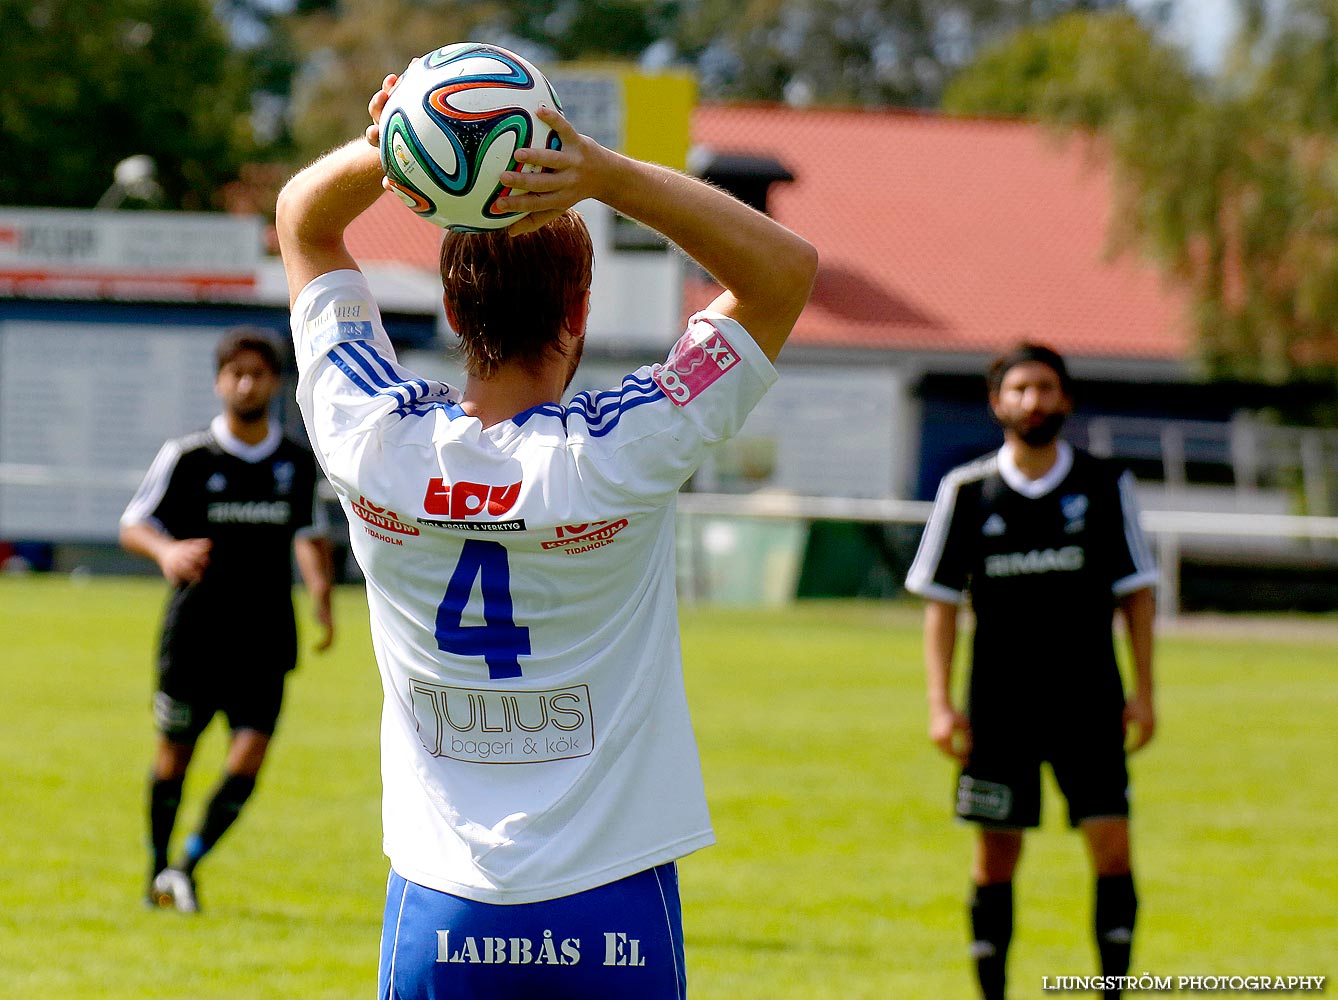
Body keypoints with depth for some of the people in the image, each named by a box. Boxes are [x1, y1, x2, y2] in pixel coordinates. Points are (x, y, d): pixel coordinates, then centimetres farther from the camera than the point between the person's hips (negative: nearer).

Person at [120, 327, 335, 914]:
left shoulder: (297, 463, 5)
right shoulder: (186, 457, -3)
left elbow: (310, 533, 21)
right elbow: (133, 525, 0)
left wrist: (321, 591, 4)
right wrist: (166, 551, -21)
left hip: (266, 639, 2)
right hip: (194, 634, -2)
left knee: (249, 757, -11)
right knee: (174, 754, 8)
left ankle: (188, 864, 3)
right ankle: (158, 871, 27)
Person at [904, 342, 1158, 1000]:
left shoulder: (1104, 487, 2)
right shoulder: (967, 491, 2)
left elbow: (1135, 593, 6)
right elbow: (940, 601, 4)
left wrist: (1143, 692, -1)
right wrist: (940, 703, -3)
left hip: (1089, 703, 0)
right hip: (998, 704, 0)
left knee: (1112, 845, -8)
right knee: (996, 856, 2)